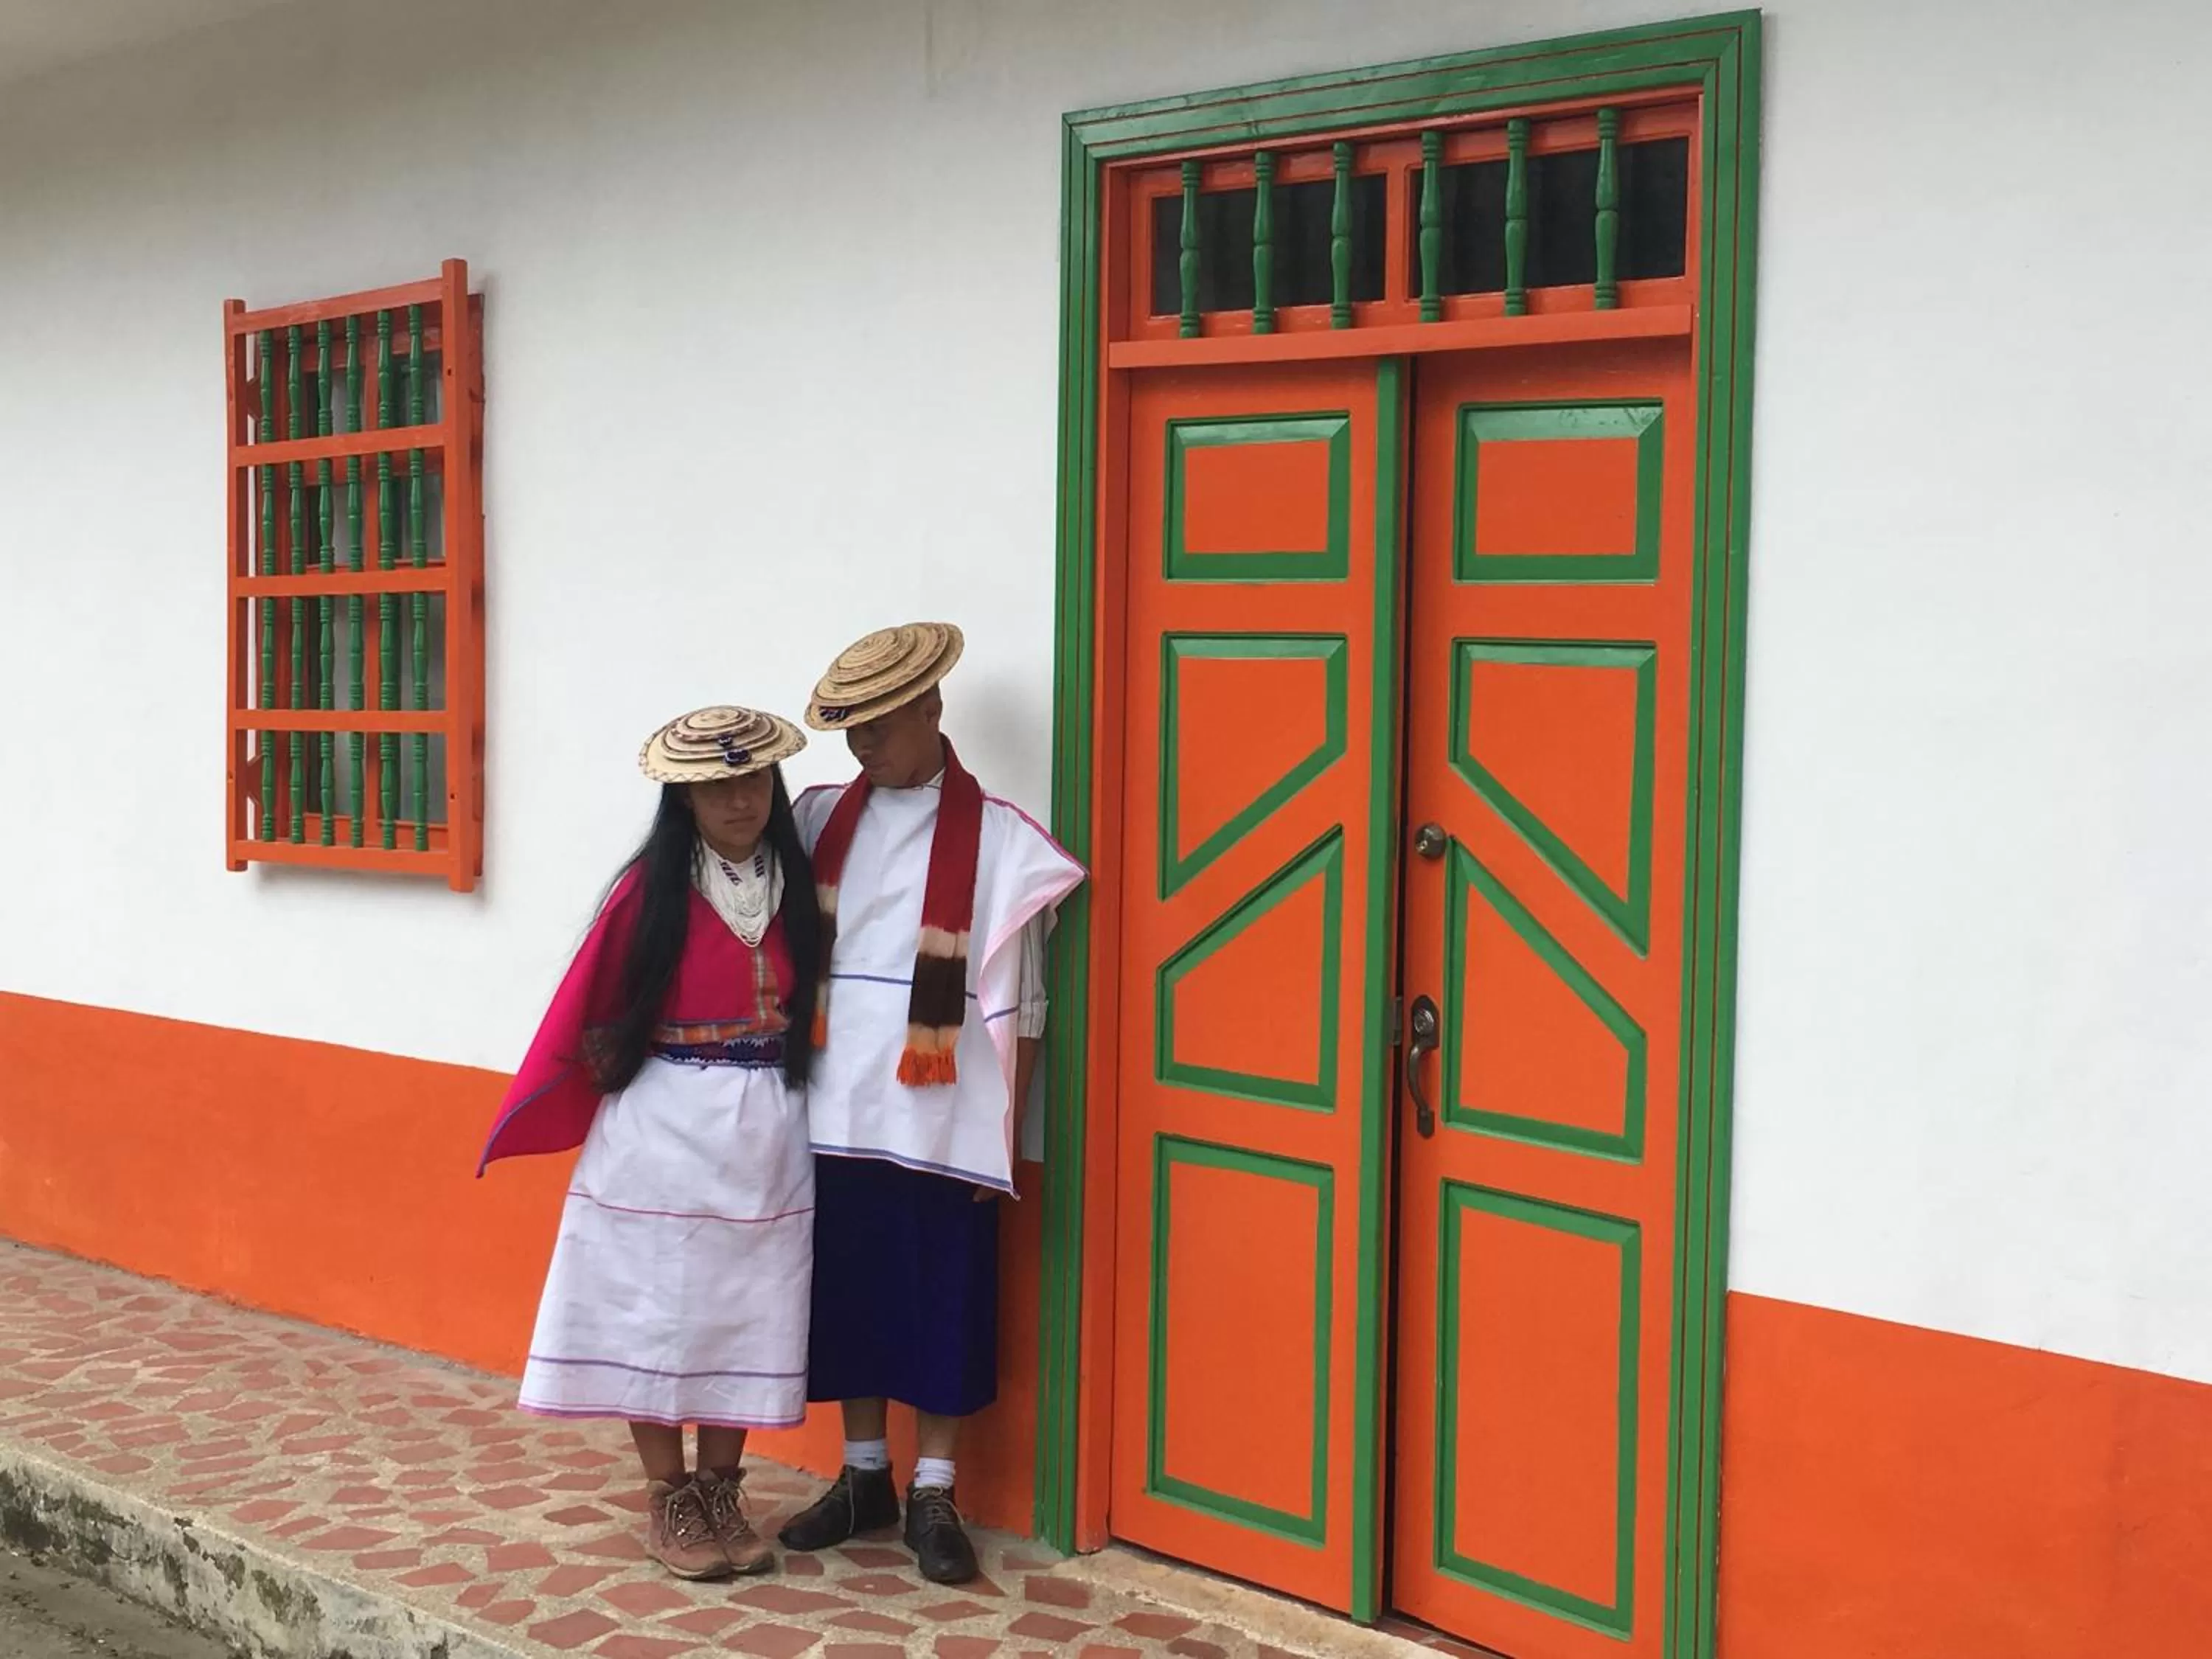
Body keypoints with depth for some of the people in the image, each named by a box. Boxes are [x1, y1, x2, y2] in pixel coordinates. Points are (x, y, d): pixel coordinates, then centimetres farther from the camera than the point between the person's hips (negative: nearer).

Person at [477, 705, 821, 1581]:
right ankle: (669, 1503, 18)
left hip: (768, 1136, 4)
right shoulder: (650, 889, -9)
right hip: (664, 1136, -3)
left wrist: (786, 1076, 2)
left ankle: (722, 1495, 24)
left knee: (745, 1317, 10)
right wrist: (626, 1083, -1)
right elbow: (593, 1017, -4)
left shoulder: (796, 888, 3)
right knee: (658, 1314, 4)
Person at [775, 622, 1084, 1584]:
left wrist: (1005, 1134, -5)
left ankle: (933, 1497, 20)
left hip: (942, 1126, -4)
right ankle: (863, 1476, 30)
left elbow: (1016, 1007, -5)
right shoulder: (821, 820, 6)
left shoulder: (996, 840, -6)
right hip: (836, 1116, 4)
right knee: (849, 1298, 13)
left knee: (943, 1310, 6)